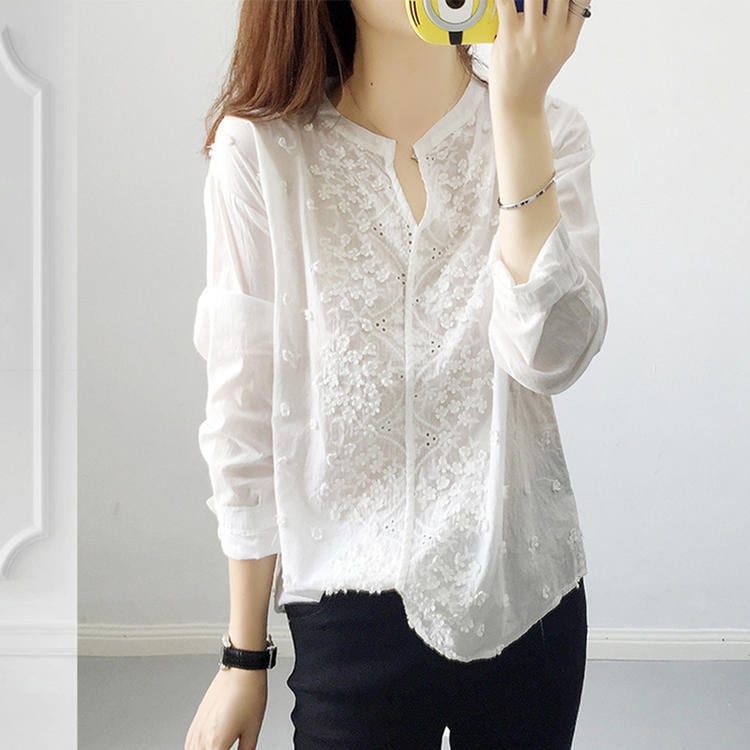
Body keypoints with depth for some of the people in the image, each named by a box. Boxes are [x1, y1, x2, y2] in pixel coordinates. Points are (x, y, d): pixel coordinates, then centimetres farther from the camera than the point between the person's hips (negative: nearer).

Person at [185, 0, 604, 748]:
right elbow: (243, 416, -5)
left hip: (527, 594, 2)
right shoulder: (261, 150, -8)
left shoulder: (548, 132, -1)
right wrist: (244, 657, 1)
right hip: (350, 607, -2)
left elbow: (551, 357, -15)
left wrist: (519, 110, -20)